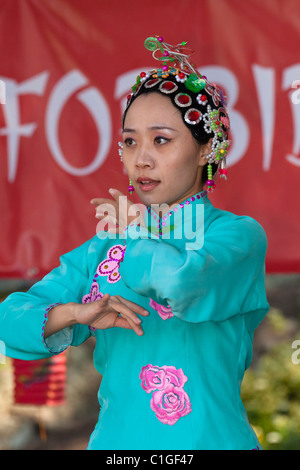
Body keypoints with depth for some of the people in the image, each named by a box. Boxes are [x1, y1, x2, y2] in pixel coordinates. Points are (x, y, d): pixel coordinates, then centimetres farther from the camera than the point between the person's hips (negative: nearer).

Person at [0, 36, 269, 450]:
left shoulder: (238, 234, -7)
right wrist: (75, 313, -19)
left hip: (211, 437, -4)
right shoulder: (102, 248, 7)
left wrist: (132, 234, -8)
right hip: (116, 438, 4)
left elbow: (185, 282, -27)